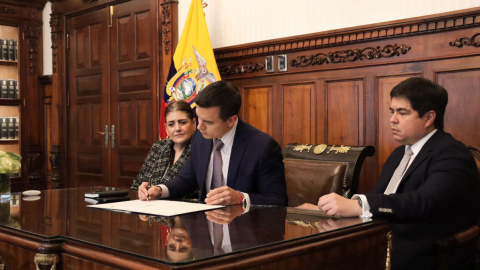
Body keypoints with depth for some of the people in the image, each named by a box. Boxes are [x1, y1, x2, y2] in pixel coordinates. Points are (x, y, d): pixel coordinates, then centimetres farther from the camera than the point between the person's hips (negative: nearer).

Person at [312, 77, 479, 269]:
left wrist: (356, 206, -38)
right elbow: (378, 197, 9)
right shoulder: (399, 153, 17)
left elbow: (426, 201, -29)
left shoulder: (452, 155, -11)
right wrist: (340, 206, -11)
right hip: (383, 251, 7)